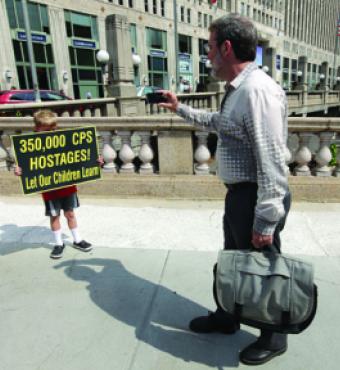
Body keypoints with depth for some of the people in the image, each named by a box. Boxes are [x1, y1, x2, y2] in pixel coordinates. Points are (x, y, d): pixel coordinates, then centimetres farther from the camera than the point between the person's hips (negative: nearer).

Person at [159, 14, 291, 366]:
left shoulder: (257, 90, -22)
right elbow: (219, 122, 31)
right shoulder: (237, 89, 11)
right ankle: (225, 317, 47)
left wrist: (266, 221, -24)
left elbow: (271, 162, -26)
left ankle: (273, 338, 35)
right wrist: (181, 109, 34)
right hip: (238, 194, 10)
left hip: (254, 198, -10)